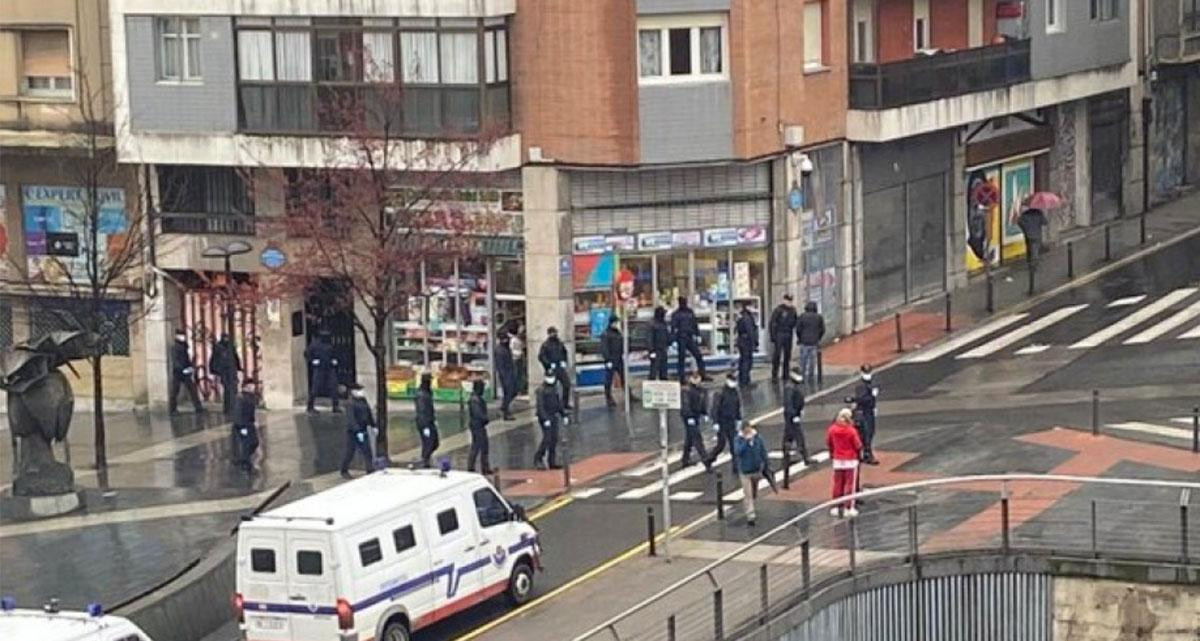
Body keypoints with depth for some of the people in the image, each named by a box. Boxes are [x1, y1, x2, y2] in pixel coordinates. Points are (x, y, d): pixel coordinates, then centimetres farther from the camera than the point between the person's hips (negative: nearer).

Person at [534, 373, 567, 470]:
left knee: (554, 439, 5)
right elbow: (540, 406, -18)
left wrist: (564, 415, 14)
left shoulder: (554, 389, 13)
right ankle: (538, 460, -2)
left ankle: (552, 462, 9)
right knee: (547, 439, -14)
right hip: (545, 418, -8)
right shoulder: (541, 390, -11)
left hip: (554, 417, 8)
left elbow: (559, 403, 20)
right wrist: (545, 420, -24)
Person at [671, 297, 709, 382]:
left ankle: (703, 375, 6)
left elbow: (695, 324, 18)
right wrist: (673, 339, -14)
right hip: (681, 339, -5)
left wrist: (698, 336, 13)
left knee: (698, 355, 1)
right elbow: (673, 327, -7)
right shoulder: (676, 314, -3)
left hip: (690, 338, 5)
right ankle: (681, 378, 2)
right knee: (682, 358, -2)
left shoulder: (690, 312, 11)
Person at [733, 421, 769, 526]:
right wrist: (746, 441, -32)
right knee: (748, 495, -6)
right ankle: (750, 516, -3)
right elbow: (737, 452, -27)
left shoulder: (758, 438, -5)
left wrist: (765, 467, 6)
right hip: (745, 470, -3)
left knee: (754, 493, 19)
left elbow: (763, 453, 3)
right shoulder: (738, 440, -12)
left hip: (757, 469, 3)